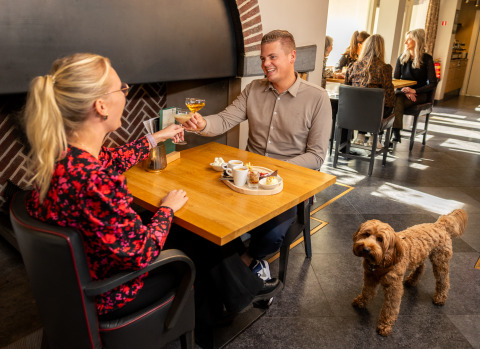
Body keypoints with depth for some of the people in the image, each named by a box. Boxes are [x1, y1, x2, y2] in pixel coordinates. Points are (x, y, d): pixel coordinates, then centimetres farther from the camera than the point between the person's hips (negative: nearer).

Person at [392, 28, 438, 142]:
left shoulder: (427, 59, -2)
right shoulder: (402, 57, 11)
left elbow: (433, 84, -6)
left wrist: (414, 91, -19)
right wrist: (405, 91, -12)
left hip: (420, 94, -4)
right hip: (403, 91, 4)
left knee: (398, 99, -35)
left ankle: (396, 132, -41)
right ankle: (396, 133, -42)